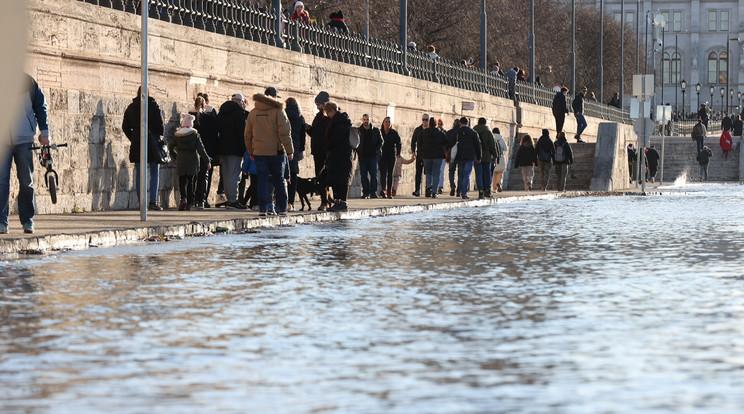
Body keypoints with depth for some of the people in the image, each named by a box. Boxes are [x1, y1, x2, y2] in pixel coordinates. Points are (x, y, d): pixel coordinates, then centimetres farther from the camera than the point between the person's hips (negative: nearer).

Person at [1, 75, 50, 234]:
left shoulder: (28, 82, 3)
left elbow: (40, 106, 9)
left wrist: (44, 132, 5)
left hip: (24, 139, 0)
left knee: (26, 182, 5)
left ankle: (28, 221, 13)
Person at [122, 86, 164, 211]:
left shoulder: (131, 108, 7)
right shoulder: (153, 105, -5)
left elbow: (125, 127, 10)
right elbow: (160, 124, -8)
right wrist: (159, 136, 7)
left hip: (137, 144, 3)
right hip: (152, 143, -3)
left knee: (139, 174, 7)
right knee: (154, 174, 2)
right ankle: (153, 202, -8)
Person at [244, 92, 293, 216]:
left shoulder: (253, 113, 7)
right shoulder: (278, 111, -5)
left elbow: (247, 135, 11)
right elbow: (285, 133, -10)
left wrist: (251, 152, 18)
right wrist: (289, 151, -6)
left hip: (259, 152, 2)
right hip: (276, 151, -2)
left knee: (262, 181, 3)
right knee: (279, 181, 7)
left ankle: (263, 208, -4)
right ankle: (282, 208, 7)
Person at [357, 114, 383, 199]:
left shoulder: (375, 131, 7)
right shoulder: (358, 131, 6)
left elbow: (380, 141, 10)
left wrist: (377, 150, -3)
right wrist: (357, 150, -4)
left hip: (373, 156, 0)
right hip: (362, 156, 0)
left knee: (373, 174, -3)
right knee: (364, 175, 0)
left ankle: (373, 192, -1)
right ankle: (365, 192, 3)